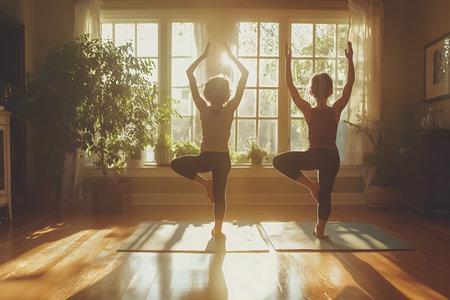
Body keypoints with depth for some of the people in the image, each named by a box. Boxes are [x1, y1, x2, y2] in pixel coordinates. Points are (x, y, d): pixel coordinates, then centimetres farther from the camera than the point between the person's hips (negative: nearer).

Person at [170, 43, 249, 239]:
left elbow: (189, 73, -3)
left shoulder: (204, 109, -8)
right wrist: (231, 55, 1)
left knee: (176, 164, 21)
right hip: (223, 158, 2)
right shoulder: (230, 110, -8)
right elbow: (245, 75, -1)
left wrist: (204, 55, 0)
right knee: (220, 193, 12)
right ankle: (218, 230, 17)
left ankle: (205, 183, 12)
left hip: (206, 157, -1)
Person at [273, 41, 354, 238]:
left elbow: (290, 86, -5)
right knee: (325, 193, 15)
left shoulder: (308, 111, -9)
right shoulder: (336, 111, -4)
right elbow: (350, 83, 5)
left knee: (279, 161, 10)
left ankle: (310, 185, 5)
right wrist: (350, 59, 8)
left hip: (315, 155, -4)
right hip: (333, 157, 4)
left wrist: (288, 61, -2)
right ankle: (320, 230, 23)